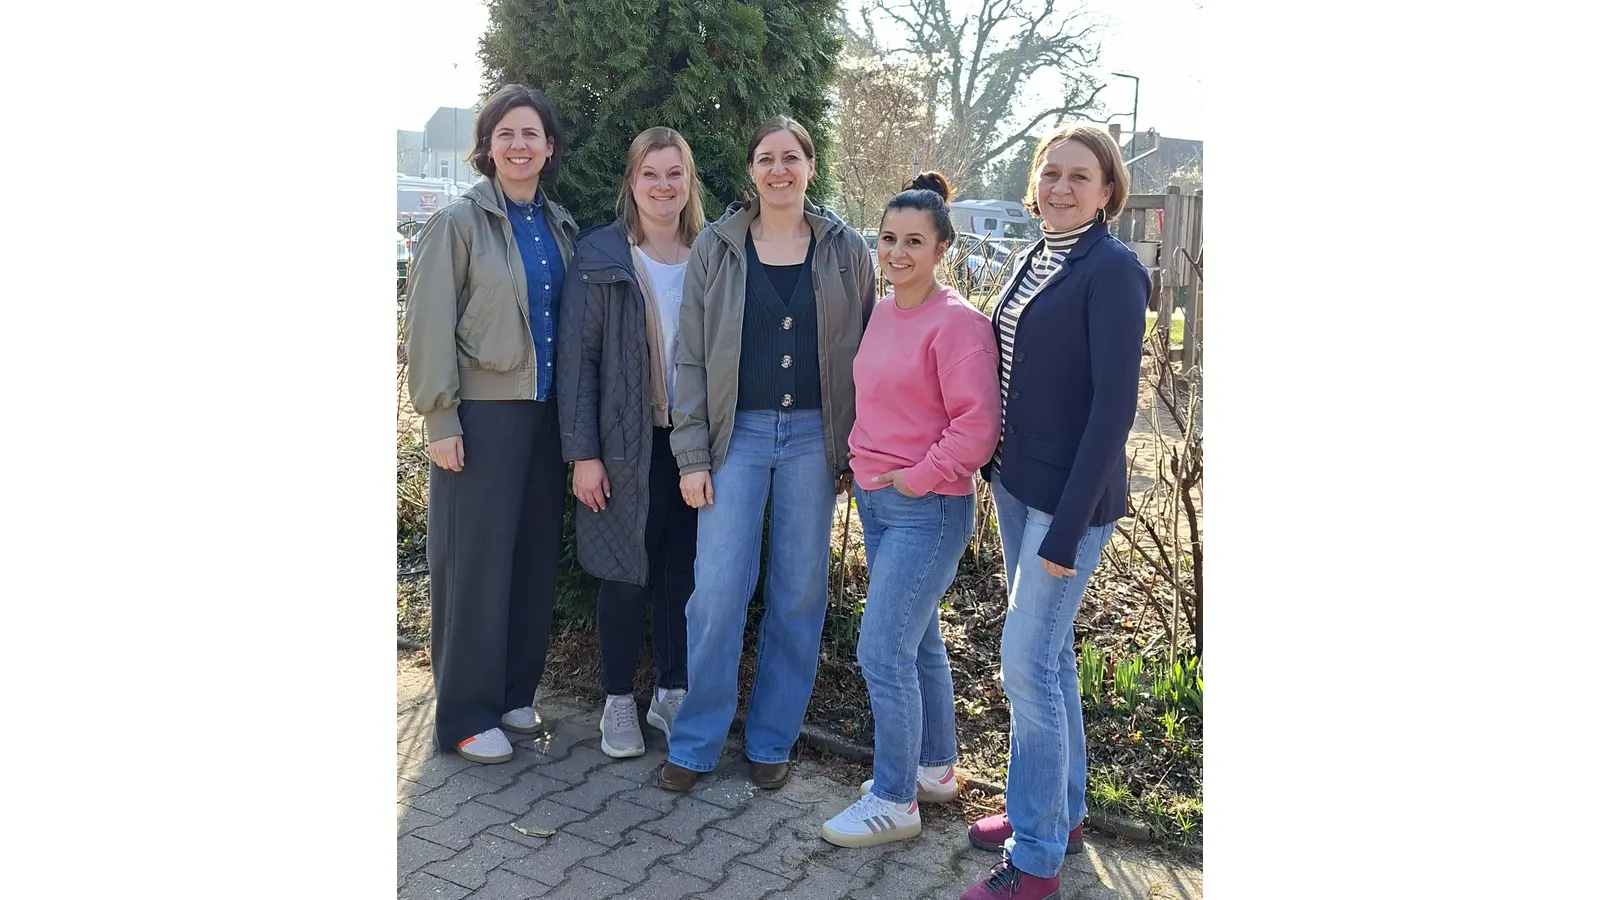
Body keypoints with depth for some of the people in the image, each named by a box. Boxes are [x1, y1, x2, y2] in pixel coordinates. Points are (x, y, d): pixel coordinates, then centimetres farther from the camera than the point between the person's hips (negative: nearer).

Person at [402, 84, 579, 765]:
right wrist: (439, 419, -13)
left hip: (546, 413, 5)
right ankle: (466, 714, 11)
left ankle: (514, 692, 23)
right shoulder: (458, 222, -4)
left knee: (535, 557, 9)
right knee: (476, 562, -1)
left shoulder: (560, 226, 13)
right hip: (483, 412, -5)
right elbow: (429, 326, -8)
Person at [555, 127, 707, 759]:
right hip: (627, 445, -2)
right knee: (626, 576, 5)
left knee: (684, 572, 9)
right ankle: (618, 701, 23)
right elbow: (576, 358, -5)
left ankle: (671, 693, 26)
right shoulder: (600, 258, -3)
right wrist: (583, 452, -9)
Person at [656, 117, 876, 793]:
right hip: (737, 433, -1)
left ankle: (771, 740, 22)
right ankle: (694, 743, 12)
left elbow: (864, 353, 7)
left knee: (800, 591, 6)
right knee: (718, 588, -4)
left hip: (813, 435, 1)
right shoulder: (716, 247, 3)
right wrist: (692, 455, -4)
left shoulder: (846, 251, 5)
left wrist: (858, 451, 2)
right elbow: (691, 356, 2)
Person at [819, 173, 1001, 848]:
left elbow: (977, 426, -18)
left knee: (883, 653, -5)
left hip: (926, 508, -8)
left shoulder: (956, 323, -15)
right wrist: (863, 465, 11)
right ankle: (935, 768, 36)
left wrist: (918, 478, -16)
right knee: (917, 642, 19)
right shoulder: (881, 313, 8)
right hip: (876, 501, 8)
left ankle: (893, 802, 11)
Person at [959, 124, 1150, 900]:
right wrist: (1002, 473, 13)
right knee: (1047, 652, 17)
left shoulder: (1112, 271, -14)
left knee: (1027, 661, -5)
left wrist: (1069, 525, -20)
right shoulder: (1035, 259, 10)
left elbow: (1115, 402, -18)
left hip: (1070, 493, -8)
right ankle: (1061, 810, 33)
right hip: (1016, 483, 8)